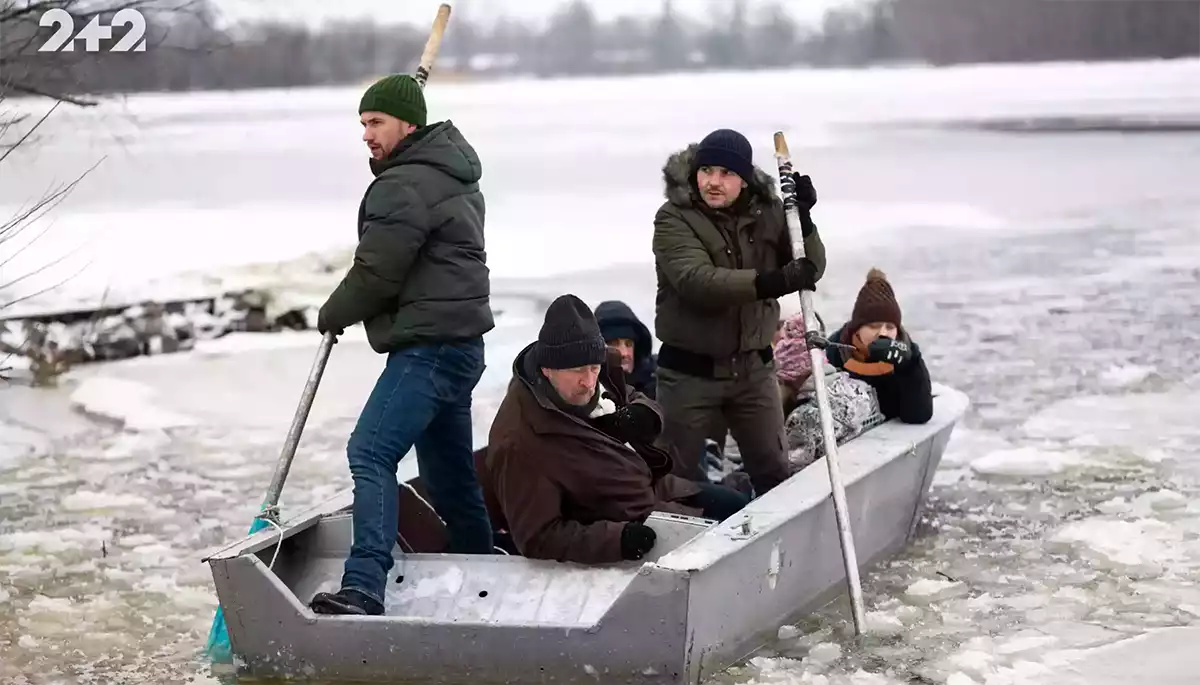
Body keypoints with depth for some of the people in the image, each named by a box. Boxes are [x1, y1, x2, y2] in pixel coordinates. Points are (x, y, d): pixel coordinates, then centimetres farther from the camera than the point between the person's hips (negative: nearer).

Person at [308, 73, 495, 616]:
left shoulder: (404, 186, -14)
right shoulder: (452, 174, 19)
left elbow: (376, 273, -15)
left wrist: (333, 315, 3)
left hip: (429, 347, -11)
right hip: (457, 342, 11)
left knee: (370, 453, -21)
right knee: (448, 472, 19)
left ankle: (364, 587, -33)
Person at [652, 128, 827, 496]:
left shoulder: (767, 212, -1)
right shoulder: (674, 218, -15)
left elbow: (811, 269, -3)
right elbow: (697, 281, -31)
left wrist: (803, 219, -21)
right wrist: (771, 282, -42)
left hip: (752, 366, 4)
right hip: (690, 369, -3)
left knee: (774, 472, 16)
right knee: (678, 475, 8)